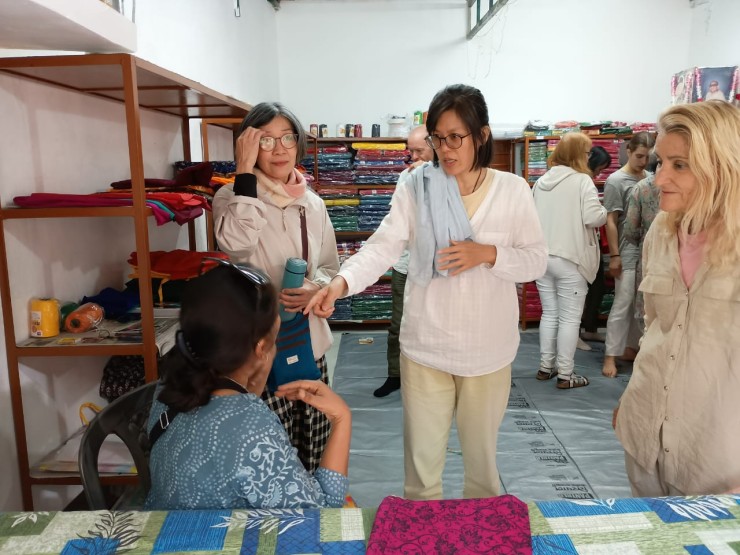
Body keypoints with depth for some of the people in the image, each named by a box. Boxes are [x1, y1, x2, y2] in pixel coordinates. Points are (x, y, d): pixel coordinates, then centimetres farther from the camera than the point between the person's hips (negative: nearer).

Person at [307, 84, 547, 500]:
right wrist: (341, 282, -31)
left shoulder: (513, 190, -2)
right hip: (425, 346, 0)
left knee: (482, 454, 19)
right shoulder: (415, 188, -4)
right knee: (422, 459, 11)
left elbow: (537, 261, -1)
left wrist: (487, 253, -19)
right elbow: (383, 246, -13)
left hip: (488, 349, 1)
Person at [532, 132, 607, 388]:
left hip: (542, 256, 6)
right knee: (570, 318, 3)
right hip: (569, 259, -6)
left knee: (549, 314, 17)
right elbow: (593, 218, -18)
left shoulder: (541, 181, 9)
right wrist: (604, 212, 3)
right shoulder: (582, 180, -11)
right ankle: (565, 374, 9)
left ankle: (546, 366, 24)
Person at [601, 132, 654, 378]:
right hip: (628, 254, -6)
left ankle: (631, 348, 25)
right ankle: (610, 356, 2)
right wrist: (614, 255, -13)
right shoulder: (616, 181, -8)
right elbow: (610, 222, -10)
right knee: (622, 305, -5)